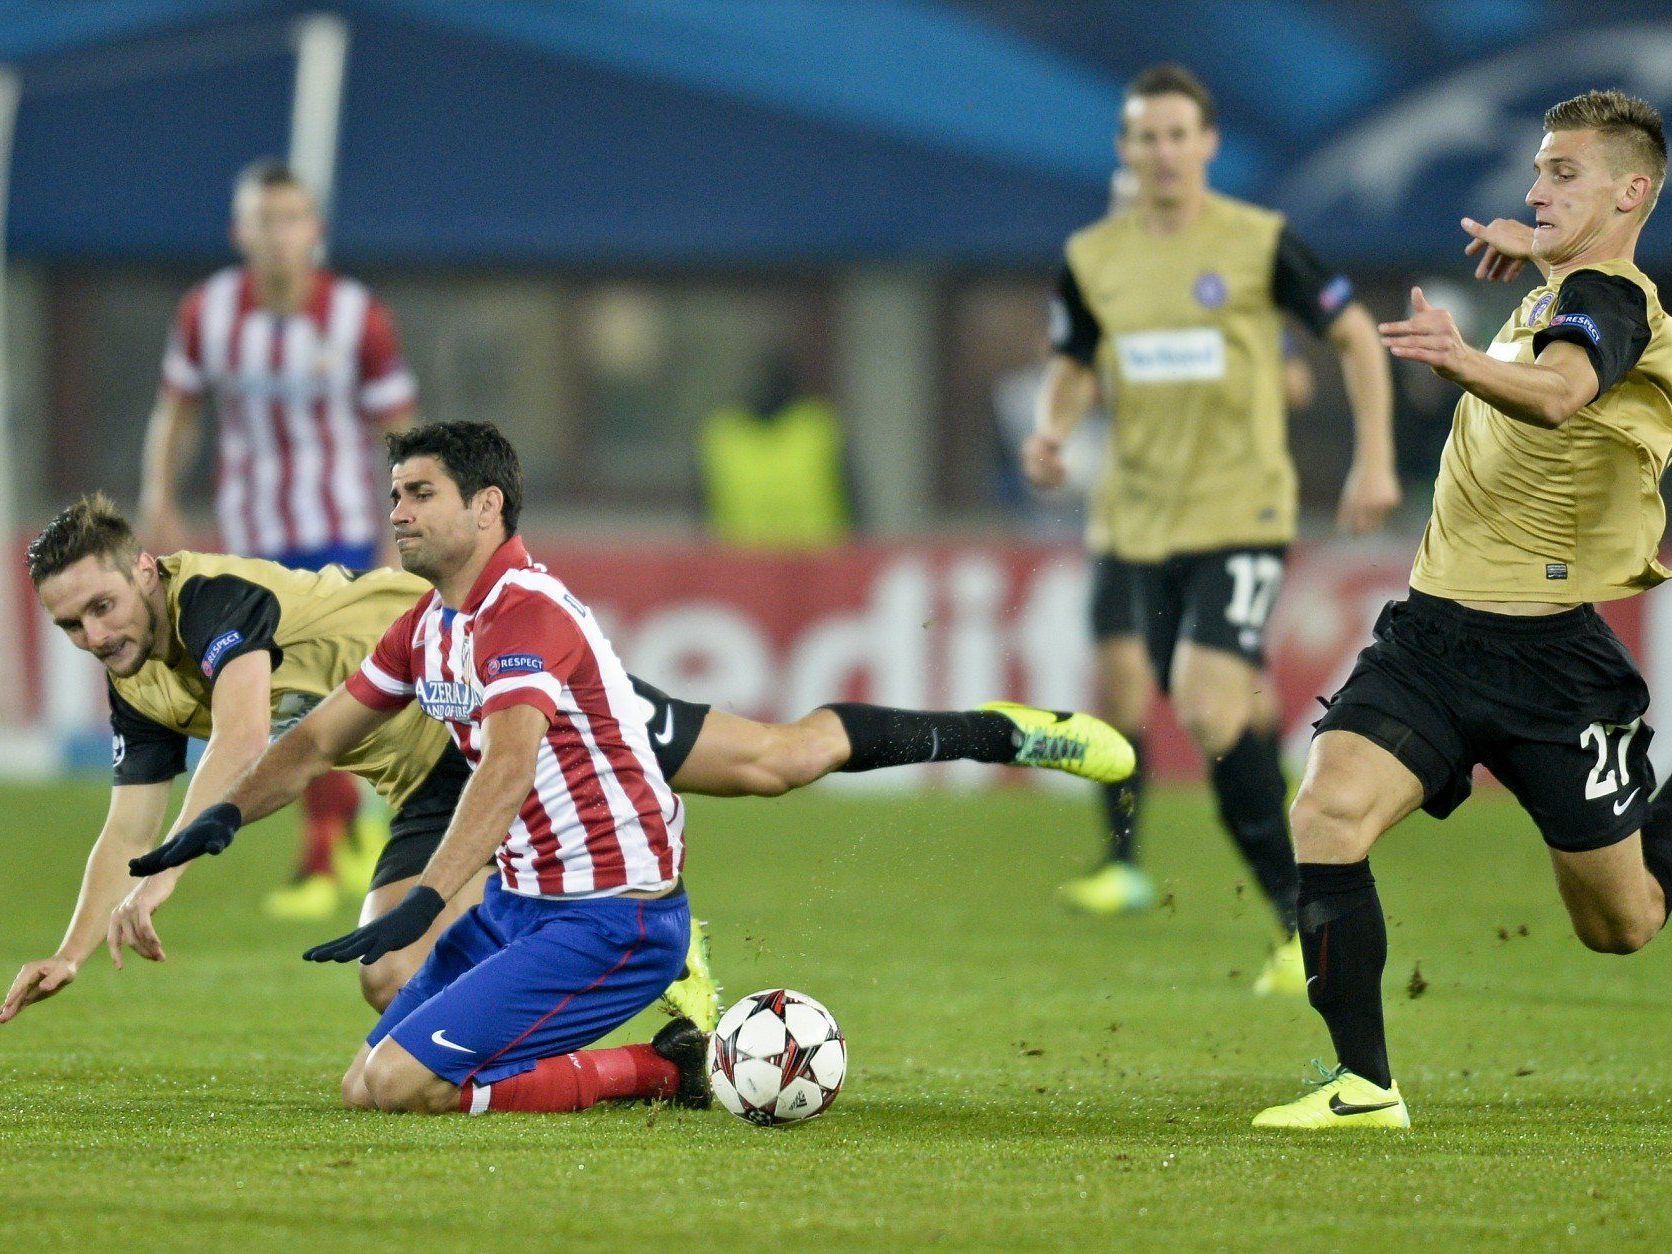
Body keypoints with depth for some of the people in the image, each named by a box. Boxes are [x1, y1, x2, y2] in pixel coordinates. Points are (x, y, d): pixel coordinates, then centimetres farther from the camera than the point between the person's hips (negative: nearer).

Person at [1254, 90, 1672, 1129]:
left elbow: (1559, 392, -39)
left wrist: (1465, 360, -57)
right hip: (1434, 627, 7)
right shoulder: (1563, 294, 10)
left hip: (1550, 652, -7)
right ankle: (1364, 1083, -11)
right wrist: (1534, 253, 39)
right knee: (1327, 818, -18)